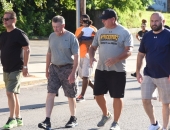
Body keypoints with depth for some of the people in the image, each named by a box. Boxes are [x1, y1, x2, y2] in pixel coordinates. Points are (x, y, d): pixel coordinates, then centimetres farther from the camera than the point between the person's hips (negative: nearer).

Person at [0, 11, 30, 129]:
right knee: (13, 94, 12)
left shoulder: (19, 34, -10)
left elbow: (27, 50, -12)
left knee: (10, 92, -15)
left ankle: (12, 119, -10)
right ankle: (18, 118, 20)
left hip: (16, 69, -8)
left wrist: (25, 66, -16)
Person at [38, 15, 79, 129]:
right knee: (50, 93, -6)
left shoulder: (71, 37, -11)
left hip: (67, 68, -4)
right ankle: (47, 121, -9)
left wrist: (73, 73, -19)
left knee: (71, 96, 7)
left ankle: (73, 119, 24)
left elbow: (76, 56, -13)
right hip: (54, 68, 4)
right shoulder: (52, 36, 6)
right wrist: (47, 69, 15)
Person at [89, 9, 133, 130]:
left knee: (117, 97, 0)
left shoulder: (124, 32, -7)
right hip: (101, 69, 5)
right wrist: (92, 57, -5)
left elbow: (129, 51, -13)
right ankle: (106, 114, 34)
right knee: (98, 94, 9)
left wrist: (116, 59, -28)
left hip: (118, 70, -5)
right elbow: (93, 47, 17)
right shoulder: (100, 32, 8)